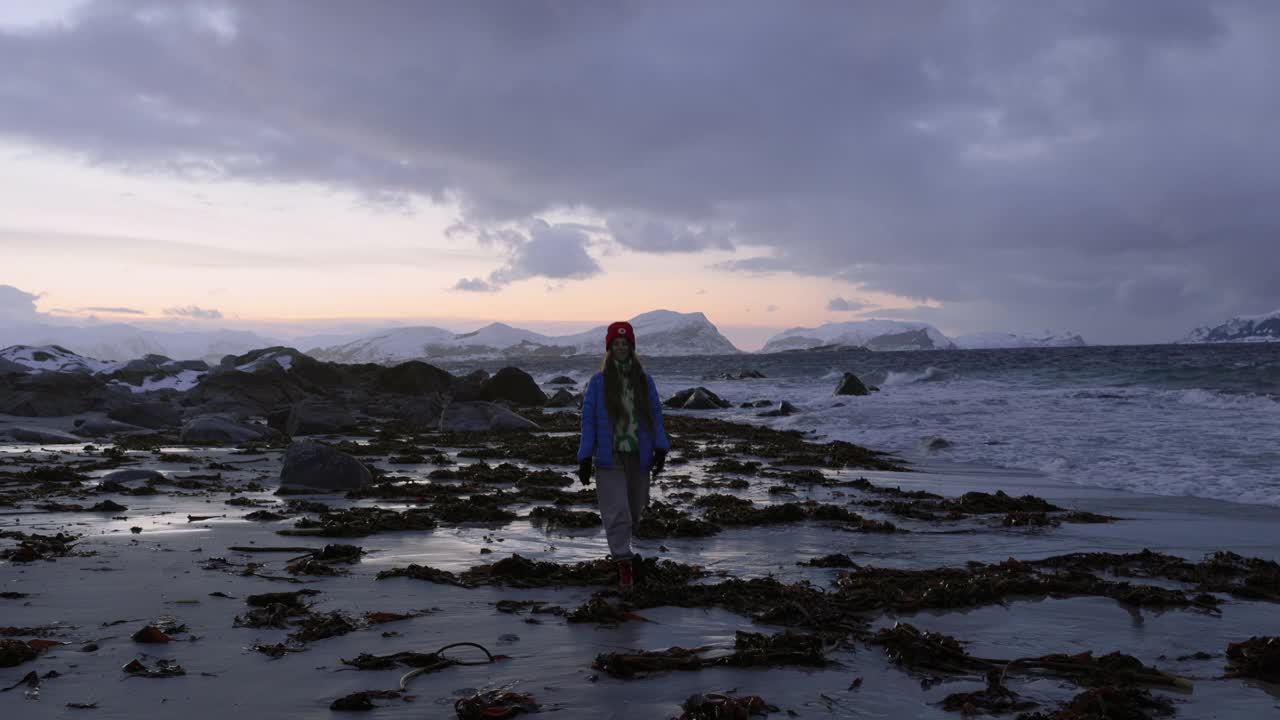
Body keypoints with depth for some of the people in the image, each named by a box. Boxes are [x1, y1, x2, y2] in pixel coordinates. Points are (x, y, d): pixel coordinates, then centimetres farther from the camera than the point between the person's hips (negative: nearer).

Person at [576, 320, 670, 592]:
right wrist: (585, 458, -4)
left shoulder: (644, 380, 5)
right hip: (610, 457, -3)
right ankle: (625, 565, -5)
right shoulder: (599, 382, -1)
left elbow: (655, 416, 7)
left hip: (639, 457, 3)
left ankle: (620, 544, 44)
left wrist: (660, 449, -6)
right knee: (617, 511, -10)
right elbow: (589, 420, 0)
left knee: (634, 509, 15)